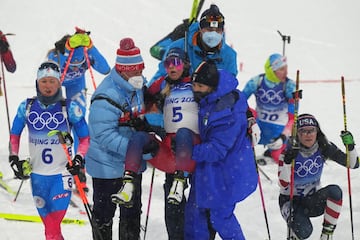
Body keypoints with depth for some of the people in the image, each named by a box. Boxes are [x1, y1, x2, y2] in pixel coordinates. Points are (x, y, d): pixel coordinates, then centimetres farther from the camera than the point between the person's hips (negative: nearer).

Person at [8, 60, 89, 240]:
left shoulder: (69, 108, -6)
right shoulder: (27, 107, 1)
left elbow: (85, 137, 2)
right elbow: (14, 135, 14)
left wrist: (79, 158, -12)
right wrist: (14, 158, 4)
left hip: (62, 173, -3)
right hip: (37, 174, 3)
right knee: (48, 222, 12)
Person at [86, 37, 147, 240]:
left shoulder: (139, 86, 0)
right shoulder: (106, 97, -26)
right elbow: (105, 135, -30)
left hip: (132, 164, 8)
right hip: (108, 166, -7)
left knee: (132, 213, 19)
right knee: (104, 215, 7)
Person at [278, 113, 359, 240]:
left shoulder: (324, 147, -11)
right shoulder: (288, 150, -20)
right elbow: (284, 185, -29)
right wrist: (288, 161, -43)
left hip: (313, 200, 3)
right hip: (291, 201, -3)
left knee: (335, 190, -29)